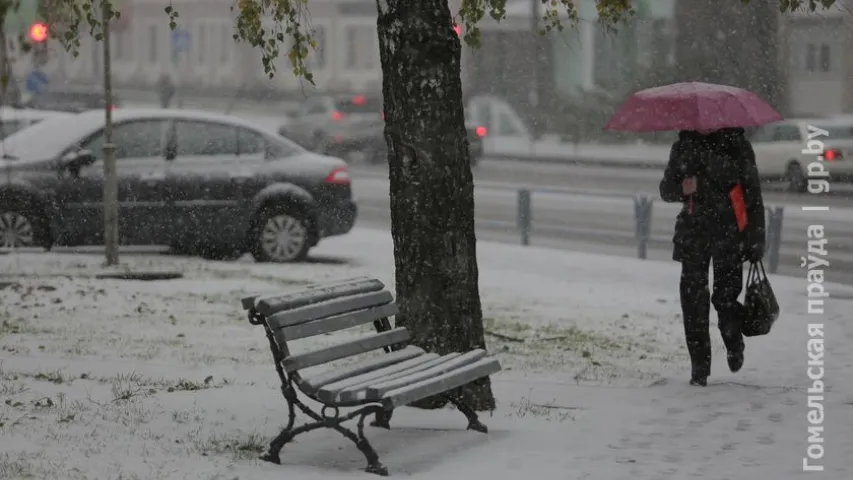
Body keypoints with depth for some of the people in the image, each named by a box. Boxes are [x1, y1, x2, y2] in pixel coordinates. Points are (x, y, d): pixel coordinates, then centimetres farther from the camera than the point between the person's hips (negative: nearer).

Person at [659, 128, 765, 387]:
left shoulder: (737, 144, 1)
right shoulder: (684, 145, 9)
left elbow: (753, 193, 2)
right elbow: (666, 189, 12)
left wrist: (756, 239, -3)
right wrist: (682, 189, -13)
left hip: (729, 234, -2)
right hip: (693, 233, 2)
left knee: (725, 296, -5)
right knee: (693, 298, -3)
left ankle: (734, 344, 27)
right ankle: (699, 366, 6)